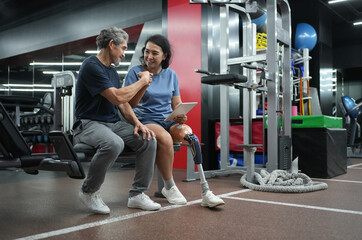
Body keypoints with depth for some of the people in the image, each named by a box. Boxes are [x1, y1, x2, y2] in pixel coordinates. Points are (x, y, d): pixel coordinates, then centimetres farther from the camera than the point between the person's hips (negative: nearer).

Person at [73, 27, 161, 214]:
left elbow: (123, 102, 16)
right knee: (114, 143, -39)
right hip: (89, 124, -8)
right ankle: (89, 192, -13)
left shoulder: (111, 69, 17)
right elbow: (118, 98, -22)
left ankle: (137, 194, -2)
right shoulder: (91, 66, -13)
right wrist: (142, 81, -8)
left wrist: (136, 122, -1)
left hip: (114, 123, 9)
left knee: (148, 140, -12)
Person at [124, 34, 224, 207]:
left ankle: (205, 192, -25)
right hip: (146, 120, -3)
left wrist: (181, 116, -7)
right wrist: (143, 85, -18)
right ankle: (168, 187, -14)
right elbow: (129, 104, -5)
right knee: (165, 139, -36)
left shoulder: (171, 75, 13)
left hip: (169, 120, 4)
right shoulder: (135, 72, 1)